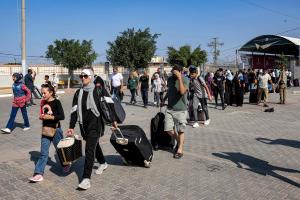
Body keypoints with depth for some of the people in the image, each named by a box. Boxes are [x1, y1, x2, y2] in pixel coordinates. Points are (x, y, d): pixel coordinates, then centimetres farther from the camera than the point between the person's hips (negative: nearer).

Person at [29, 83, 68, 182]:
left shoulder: (56, 102, -11)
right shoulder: (43, 103, 6)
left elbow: (62, 116, -18)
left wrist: (50, 117, -23)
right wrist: (42, 117, 1)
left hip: (55, 130, -4)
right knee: (43, 152, 1)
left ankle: (65, 164, 38)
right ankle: (38, 173, 0)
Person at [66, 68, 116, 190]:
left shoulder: (98, 90, -5)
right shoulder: (78, 93, 8)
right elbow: (74, 110, 7)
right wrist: (71, 127, 4)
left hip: (95, 124, -6)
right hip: (83, 125, 6)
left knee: (90, 149, -12)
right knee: (94, 145, 22)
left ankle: (86, 178, -12)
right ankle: (103, 163, 47)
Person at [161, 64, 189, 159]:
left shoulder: (185, 80, -12)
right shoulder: (170, 79, 5)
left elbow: (182, 91, -29)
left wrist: (179, 78, -29)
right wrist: (163, 100, 23)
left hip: (181, 110, -5)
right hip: (169, 108, 5)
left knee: (180, 131, 1)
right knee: (168, 129, 2)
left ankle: (180, 150, 14)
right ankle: (179, 141, 28)